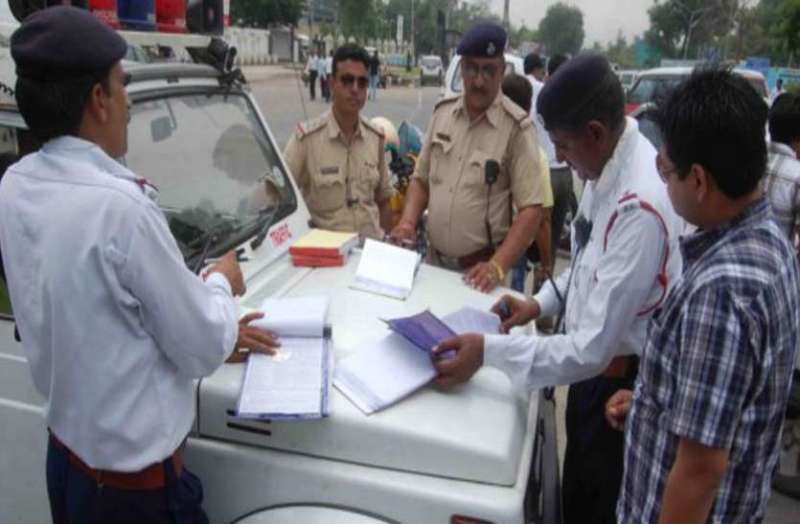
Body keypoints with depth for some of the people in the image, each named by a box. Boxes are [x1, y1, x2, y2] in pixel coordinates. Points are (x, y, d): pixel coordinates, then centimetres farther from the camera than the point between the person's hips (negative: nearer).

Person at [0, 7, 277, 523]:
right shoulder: (119, 206, -30)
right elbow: (203, 350, -20)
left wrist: (222, 332, 10)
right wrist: (221, 284, -1)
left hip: (65, 454, 7)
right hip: (132, 481, -7)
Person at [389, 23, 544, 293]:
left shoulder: (516, 127, -13)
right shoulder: (442, 112, 2)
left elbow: (531, 209, -15)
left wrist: (497, 266, -24)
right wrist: (407, 222, -6)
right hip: (433, 260, 5)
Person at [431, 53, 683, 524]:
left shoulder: (640, 208, -34)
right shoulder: (611, 163, -6)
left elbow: (593, 349, -31)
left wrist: (489, 351, -26)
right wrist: (542, 303, 1)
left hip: (618, 383, -8)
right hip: (595, 368, 8)